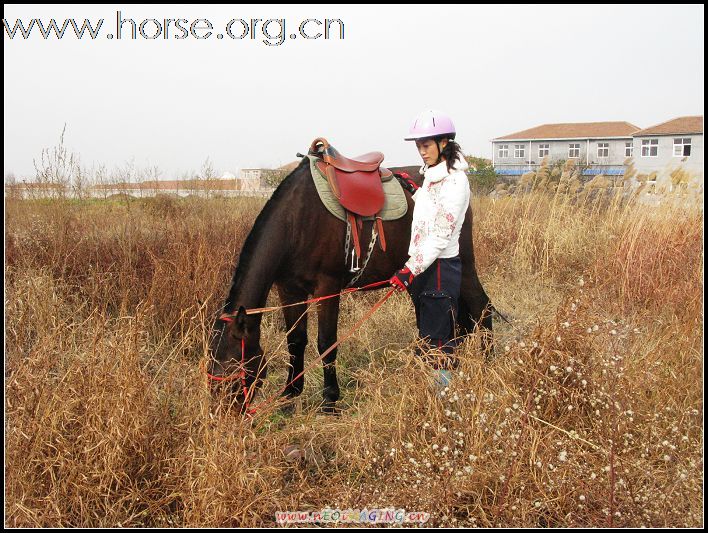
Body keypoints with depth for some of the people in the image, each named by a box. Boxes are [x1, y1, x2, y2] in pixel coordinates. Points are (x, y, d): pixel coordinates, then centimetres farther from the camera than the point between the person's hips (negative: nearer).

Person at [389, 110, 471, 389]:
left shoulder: (453, 182, -18)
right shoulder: (432, 174, 11)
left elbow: (440, 235, -22)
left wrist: (411, 270, -25)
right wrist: (415, 190, 14)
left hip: (439, 269, -10)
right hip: (423, 265, 10)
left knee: (437, 338, -2)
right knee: (426, 333, 18)